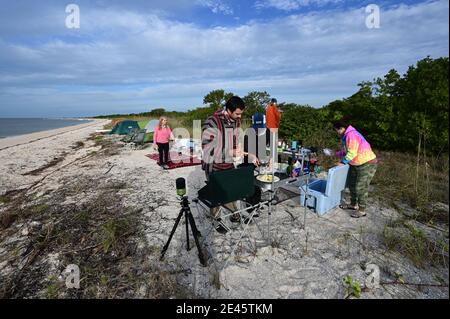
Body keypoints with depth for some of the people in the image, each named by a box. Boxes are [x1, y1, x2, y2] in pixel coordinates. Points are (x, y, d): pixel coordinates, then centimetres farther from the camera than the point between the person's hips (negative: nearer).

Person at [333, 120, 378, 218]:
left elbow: (352, 153, -28)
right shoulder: (346, 136, 6)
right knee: (352, 184, 18)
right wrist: (338, 154, 2)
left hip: (367, 164, -11)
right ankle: (353, 204, 33)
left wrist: (343, 162, -20)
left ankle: (362, 210, 10)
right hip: (356, 164, 11)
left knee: (361, 187, -4)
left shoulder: (352, 135, -26)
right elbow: (346, 150, 14)